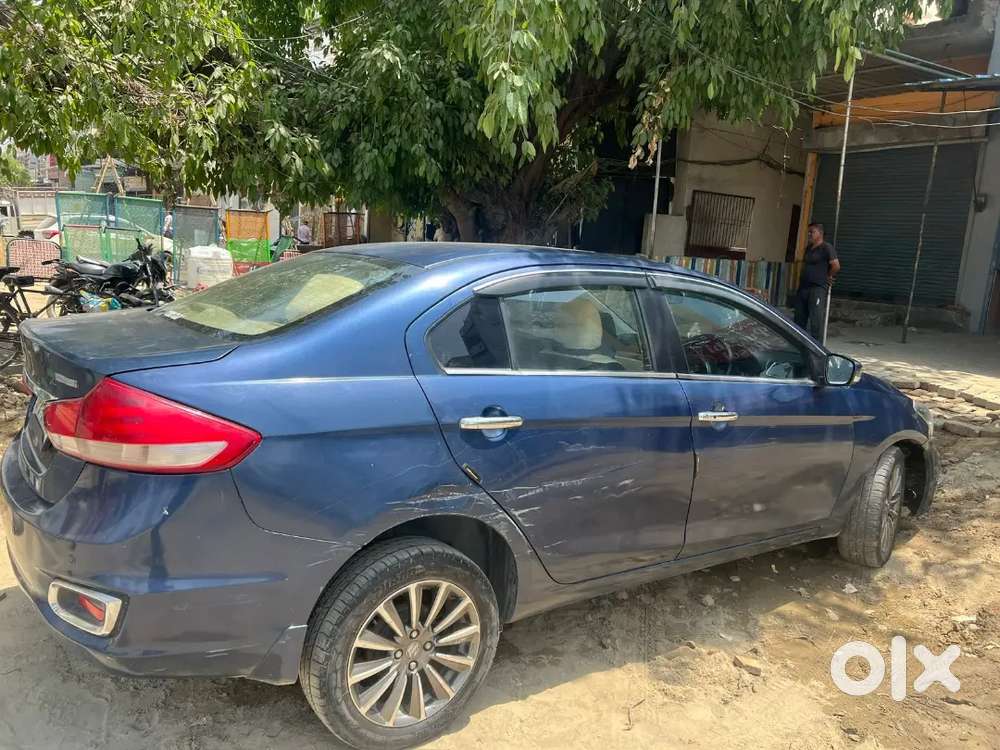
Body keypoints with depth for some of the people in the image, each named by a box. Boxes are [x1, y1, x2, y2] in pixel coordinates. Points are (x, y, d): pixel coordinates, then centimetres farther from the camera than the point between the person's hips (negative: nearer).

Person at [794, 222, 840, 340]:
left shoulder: (826, 248, -7)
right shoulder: (808, 248, 17)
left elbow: (836, 266, -14)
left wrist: (827, 277, -1)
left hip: (818, 289, -8)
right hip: (803, 287, 8)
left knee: (816, 321, -9)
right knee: (799, 320, 11)